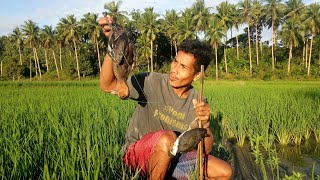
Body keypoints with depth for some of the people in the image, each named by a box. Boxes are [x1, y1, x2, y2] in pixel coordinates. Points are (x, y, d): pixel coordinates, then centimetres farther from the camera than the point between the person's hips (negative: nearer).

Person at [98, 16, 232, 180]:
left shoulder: (197, 102, -7)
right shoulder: (153, 82, -18)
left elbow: (206, 149, -7)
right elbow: (107, 85, -28)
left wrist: (205, 124, -28)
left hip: (171, 157, 5)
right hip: (137, 153, -4)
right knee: (167, 138, -38)